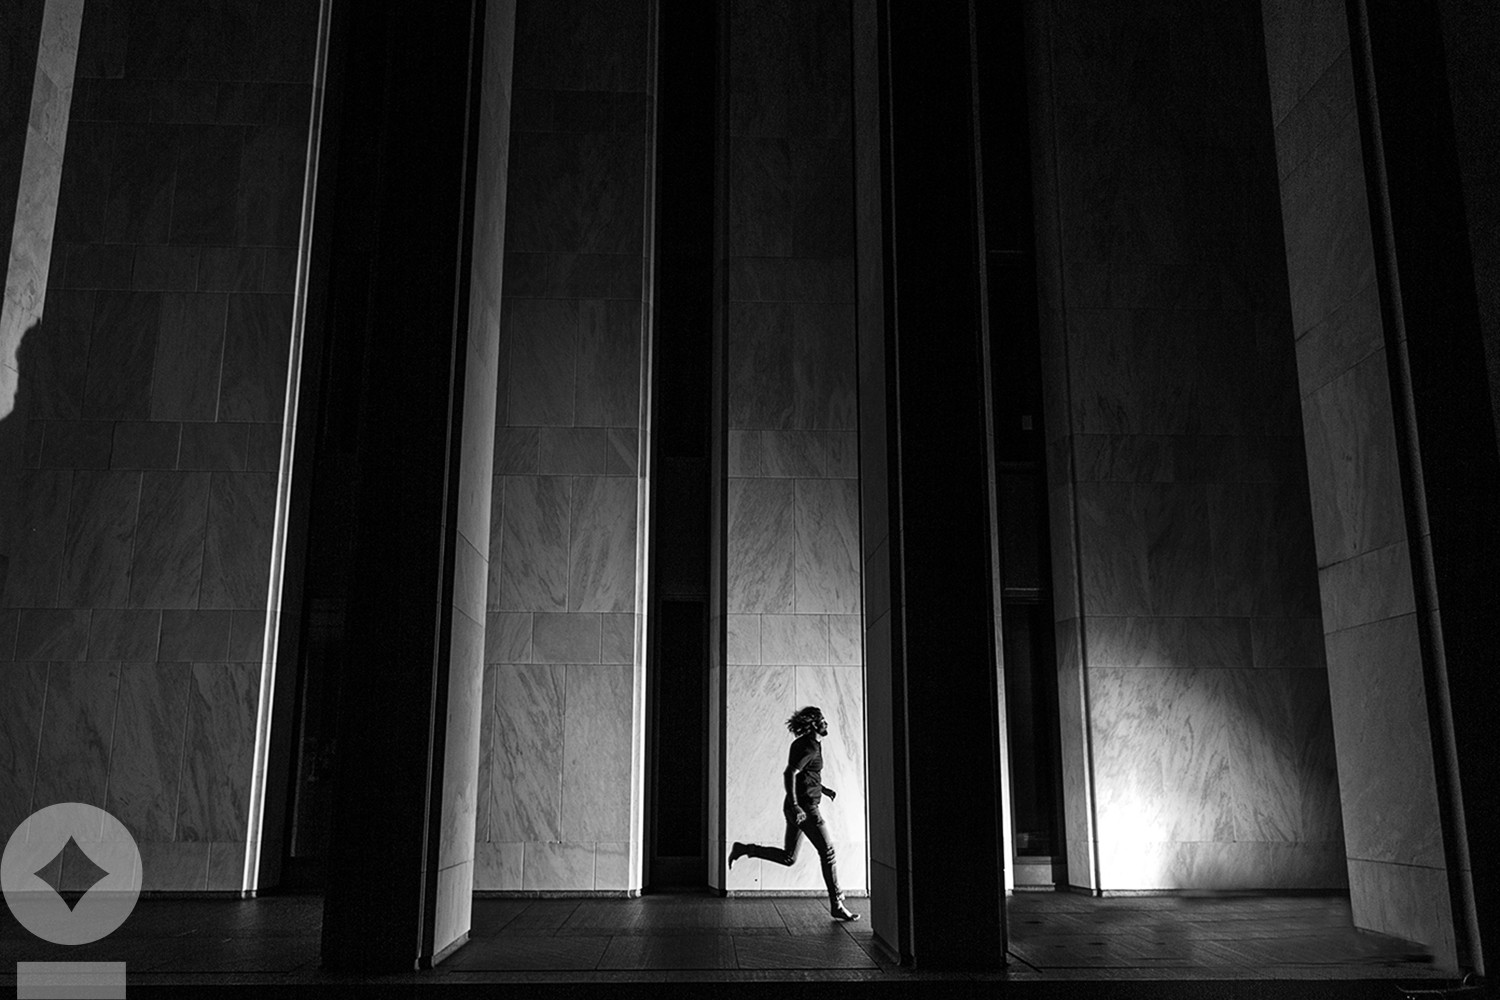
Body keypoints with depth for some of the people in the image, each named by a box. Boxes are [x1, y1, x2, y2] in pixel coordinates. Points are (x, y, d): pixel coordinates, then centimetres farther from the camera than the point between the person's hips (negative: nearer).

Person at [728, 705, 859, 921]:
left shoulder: (802, 743, 14)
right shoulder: (811, 746, -15)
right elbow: (789, 773, -25)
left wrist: (823, 789, 24)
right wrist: (794, 805, -29)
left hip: (798, 808, 9)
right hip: (805, 807, -9)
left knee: (788, 857, 15)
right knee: (827, 853, 0)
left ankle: (744, 849, 10)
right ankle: (837, 906, 6)